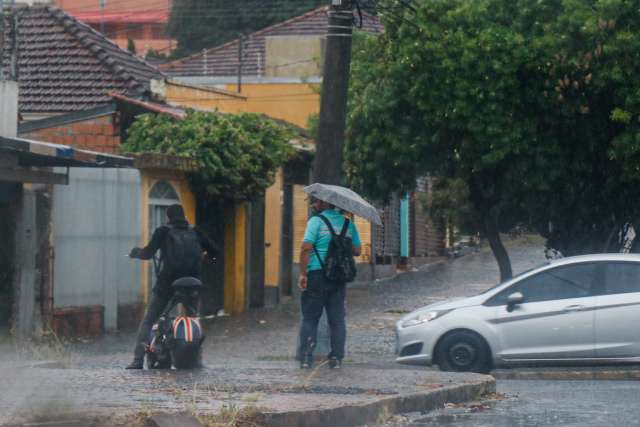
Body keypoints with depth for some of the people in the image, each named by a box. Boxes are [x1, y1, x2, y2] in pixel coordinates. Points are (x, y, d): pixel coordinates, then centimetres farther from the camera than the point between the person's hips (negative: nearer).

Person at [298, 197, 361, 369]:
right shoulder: (348, 224, 9)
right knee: (337, 319, 10)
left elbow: (306, 247, -15)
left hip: (317, 273, -4)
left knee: (309, 319, 4)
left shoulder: (316, 221, -6)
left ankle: (306, 358, -1)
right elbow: (357, 250, 7)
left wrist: (303, 273, -12)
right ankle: (336, 358, 6)